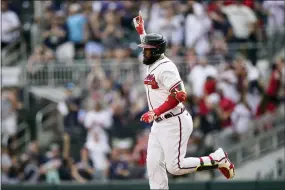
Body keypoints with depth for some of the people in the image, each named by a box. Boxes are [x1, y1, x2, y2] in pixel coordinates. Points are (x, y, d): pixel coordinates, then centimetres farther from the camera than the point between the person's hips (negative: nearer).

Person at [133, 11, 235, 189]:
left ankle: (218, 159, 2)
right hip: (159, 124, 10)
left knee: (175, 166, -12)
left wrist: (155, 112, -28)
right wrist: (140, 29, 35)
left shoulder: (165, 68, -17)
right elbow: (149, 44, 38)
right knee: (154, 165, 1)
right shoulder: (153, 64, 12)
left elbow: (179, 96, -26)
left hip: (175, 123, -10)